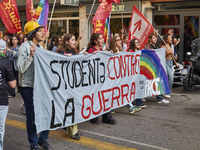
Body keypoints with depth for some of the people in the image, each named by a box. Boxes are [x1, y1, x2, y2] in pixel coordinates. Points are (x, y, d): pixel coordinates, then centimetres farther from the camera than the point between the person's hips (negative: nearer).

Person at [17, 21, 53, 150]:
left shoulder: (39, 47, 13)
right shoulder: (25, 47, -11)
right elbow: (21, 68, -17)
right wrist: (31, 56, -27)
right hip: (28, 87, -7)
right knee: (32, 116, 2)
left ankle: (43, 139, 27)